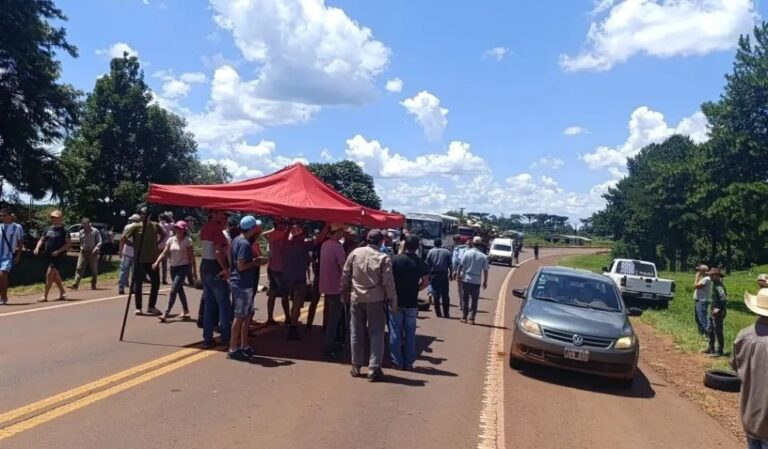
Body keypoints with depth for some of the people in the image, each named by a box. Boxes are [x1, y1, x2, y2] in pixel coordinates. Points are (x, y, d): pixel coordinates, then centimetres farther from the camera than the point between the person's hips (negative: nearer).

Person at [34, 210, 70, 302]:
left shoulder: (64, 230, -7)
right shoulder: (48, 229, 12)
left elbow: (69, 243, -11)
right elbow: (42, 240, 14)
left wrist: (58, 251, -20)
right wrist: (37, 248, -5)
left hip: (58, 256, -7)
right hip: (48, 255, 7)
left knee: (49, 274, -12)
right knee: (55, 275, 15)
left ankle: (45, 296, -9)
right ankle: (62, 293, 28)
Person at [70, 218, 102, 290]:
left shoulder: (95, 231, -3)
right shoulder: (81, 232, 12)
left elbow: (99, 242, -7)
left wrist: (96, 248, -22)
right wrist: (80, 250, 17)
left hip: (93, 253, -3)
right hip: (83, 252, 3)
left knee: (94, 270, 4)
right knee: (79, 269, -9)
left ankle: (93, 285, 15)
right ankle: (75, 284, -14)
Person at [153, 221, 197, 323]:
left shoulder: (188, 241, -8)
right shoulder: (171, 240, 4)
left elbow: (192, 257, -6)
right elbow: (164, 253, -1)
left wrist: (194, 271, -5)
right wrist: (157, 262, -18)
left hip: (183, 267, -6)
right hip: (173, 267, 6)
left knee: (173, 289, -13)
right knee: (179, 290, 14)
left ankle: (166, 313, -12)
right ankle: (186, 311, 27)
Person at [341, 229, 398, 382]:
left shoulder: (355, 253, -1)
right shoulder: (384, 258, -11)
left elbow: (345, 275, 3)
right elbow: (388, 282, -12)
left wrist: (344, 294, 15)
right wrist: (393, 302, -4)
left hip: (356, 299, 3)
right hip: (376, 300, -3)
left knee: (357, 333, 13)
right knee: (376, 334, 6)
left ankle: (356, 366, 22)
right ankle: (373, 369, 4)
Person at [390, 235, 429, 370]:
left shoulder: (396, 259, -9)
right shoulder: (420, 263, -3)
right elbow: (426, 282, 0)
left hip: (396, 301, -1)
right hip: (412, 303, 1)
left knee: (395, 332, 7)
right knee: (410, 333, 11)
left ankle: (397, 362, 10)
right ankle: (408, 362, 14)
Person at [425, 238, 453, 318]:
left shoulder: (430, 252, 3)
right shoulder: (447, 252, 4)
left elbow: (427, 264, -1)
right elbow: (450, 265, 1)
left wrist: (428, 275, 3)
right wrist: (451, 274, 10)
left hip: (434, 275, 0)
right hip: (444, 275, 1)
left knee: (436, 294, 5)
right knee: (445, 295, 6)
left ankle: (438, 313, 4)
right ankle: (446, 313, 5)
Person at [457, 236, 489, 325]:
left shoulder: (467, 253, -5)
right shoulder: (483, 256, -3)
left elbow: (461, 265, -5)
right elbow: (485, 270, -1)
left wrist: (459, 274, 8)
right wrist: (485, 281, 8)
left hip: (466, 279, 0)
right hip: (476, 281, 0)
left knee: (465, 299, 11)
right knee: (474, 300, 6)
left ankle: (464, 317, 13)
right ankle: (471, 318, 4)